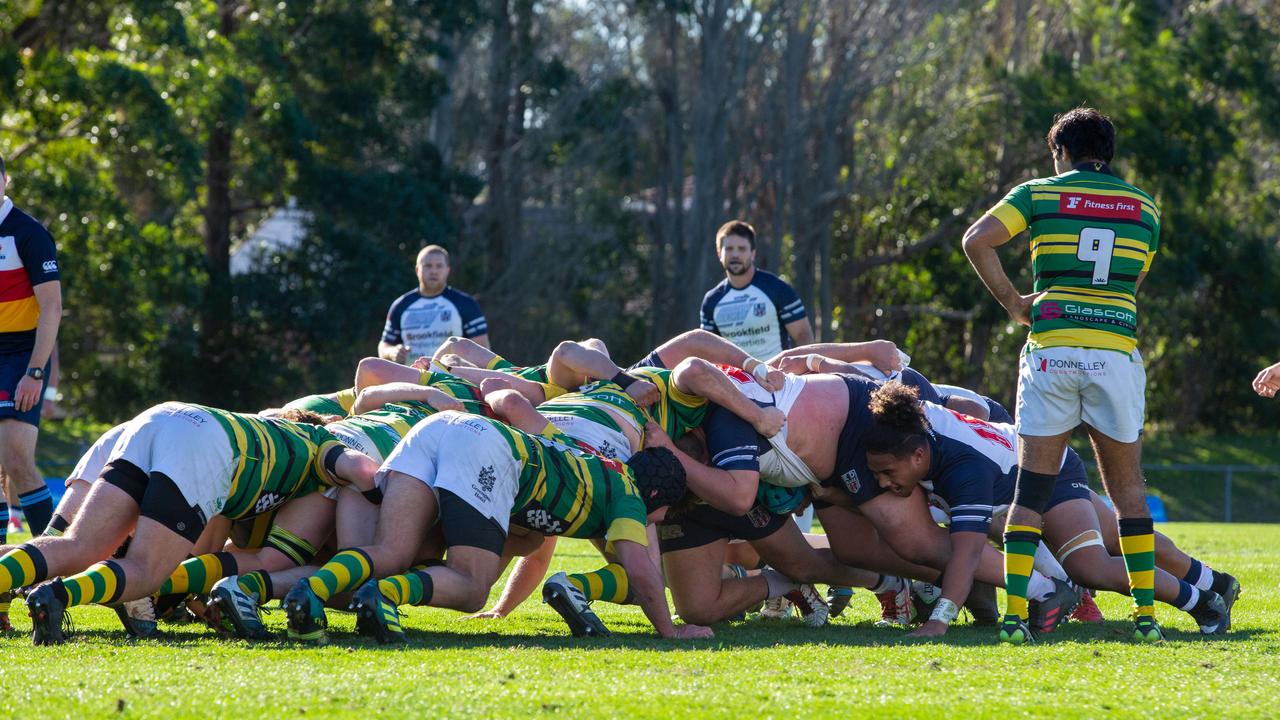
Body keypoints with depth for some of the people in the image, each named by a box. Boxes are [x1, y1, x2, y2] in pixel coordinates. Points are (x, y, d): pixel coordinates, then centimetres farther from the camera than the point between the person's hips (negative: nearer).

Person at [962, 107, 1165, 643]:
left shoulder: (1038, 195, 5)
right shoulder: (1145, 207, 12)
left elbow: (976, 240, -7)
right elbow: (1132, 283, 17)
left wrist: (1011, 301, 1)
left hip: (1050, 350, -1)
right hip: (1117, 351, 1)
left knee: (1031, 488, 3)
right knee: (1128, 489, 11)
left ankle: (1015, 614, -7)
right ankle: (1146, 614, 8)